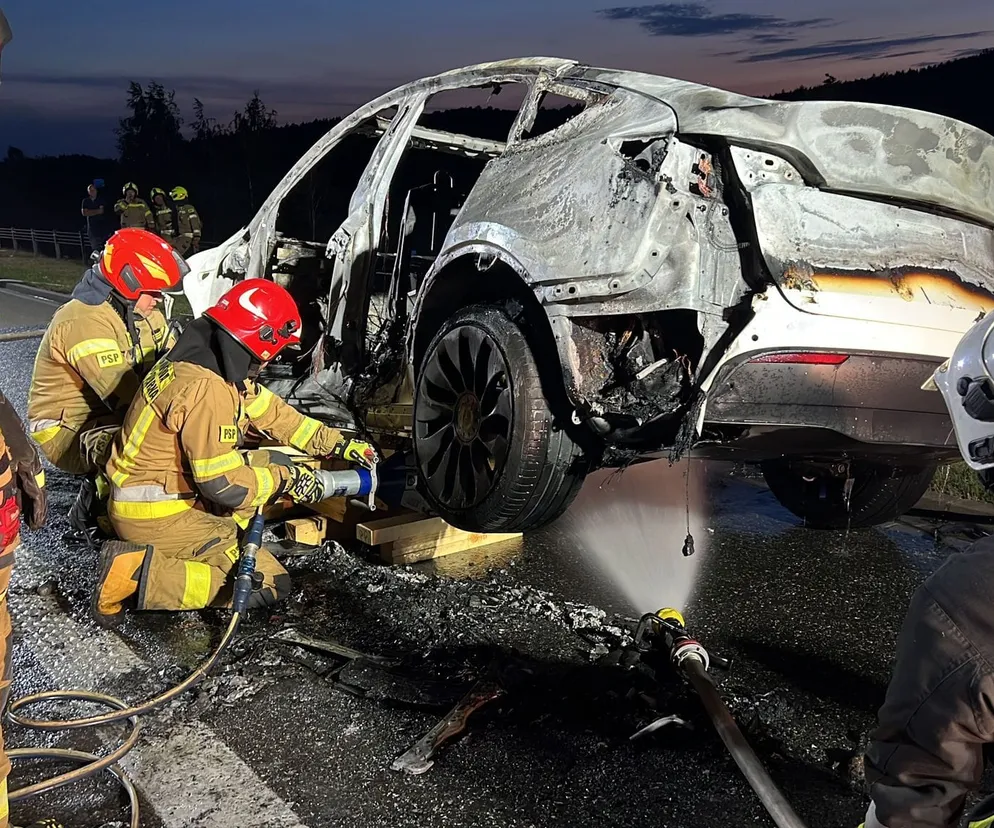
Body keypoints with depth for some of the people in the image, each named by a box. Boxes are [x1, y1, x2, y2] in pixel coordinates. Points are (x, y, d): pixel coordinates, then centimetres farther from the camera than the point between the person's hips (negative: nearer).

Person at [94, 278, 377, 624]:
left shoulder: (204, 359, 4)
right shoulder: (207, 388, -26)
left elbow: (271, 411, 11)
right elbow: (223, 483, -26)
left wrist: (339, 444, 13)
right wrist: (286, 479, -10)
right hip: (156, 517, -10)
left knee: (273, 463, 14)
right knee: (271, 583, -8)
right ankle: (140, 572, -13)